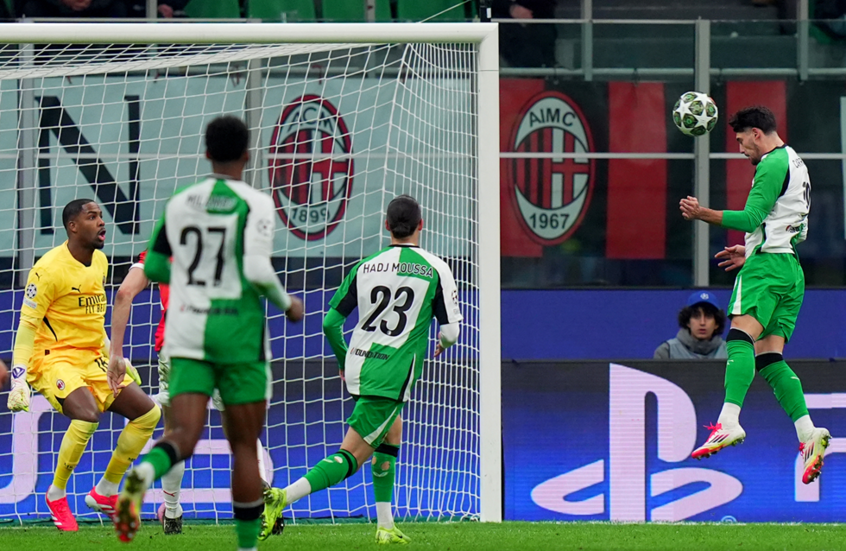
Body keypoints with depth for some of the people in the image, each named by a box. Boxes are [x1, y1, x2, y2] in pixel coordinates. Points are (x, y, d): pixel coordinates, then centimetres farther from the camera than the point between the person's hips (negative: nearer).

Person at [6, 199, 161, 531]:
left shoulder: (100, 262, 10)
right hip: (54, 358, -8)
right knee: (87, 414, -33)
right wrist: (18, 381, -22)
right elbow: (26, 326, -16)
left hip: (93, 360, 8)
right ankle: (56, 494, -13)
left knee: (147, 413, 2)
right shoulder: (49, 269, -15)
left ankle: (105, 493, 12)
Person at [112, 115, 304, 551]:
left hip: (187, 332, 3)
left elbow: (152, 268, 12)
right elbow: (258, 270, -19)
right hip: (239, 334, -3)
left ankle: (143, 473, -41)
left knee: (184, 435, -6)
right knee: (244, 446, 8)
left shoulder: (179, 204, 7)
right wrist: (287, 303, 0)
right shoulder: (255, 205, -8)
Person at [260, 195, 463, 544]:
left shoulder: (365, 267, 5)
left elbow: (330, 322, 5)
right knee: (351, 456, -7)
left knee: (391, 435, 26)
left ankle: (385, 526, 24)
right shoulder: (435, 269, -5)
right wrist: (443, 345, 20)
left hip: (358, 367, 6)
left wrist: (343, 359, 24)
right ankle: (283, 498, -26)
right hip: (392, 377, -6)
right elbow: (450, 331, -5)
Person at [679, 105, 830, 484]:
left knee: (741, 337, -24)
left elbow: (752, 217, -14)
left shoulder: (773, 164, -6)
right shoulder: (796, 164, 26)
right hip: (791, 271, 10)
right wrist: (751, 252, 32)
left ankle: (728, 423, -43)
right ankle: (807, 433, -12)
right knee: (769, 358, 3)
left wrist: (703, 214, -6)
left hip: (766, 265, -10)